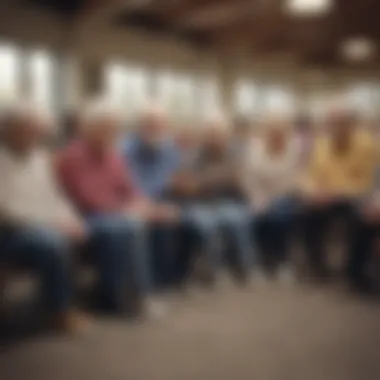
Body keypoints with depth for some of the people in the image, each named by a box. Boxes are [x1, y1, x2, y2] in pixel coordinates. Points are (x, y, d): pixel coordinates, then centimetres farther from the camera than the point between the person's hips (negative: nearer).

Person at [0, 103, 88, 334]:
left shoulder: (41, 158, 13)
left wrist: (70, 220, -5)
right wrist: (54, 223, -21)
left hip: (49, 227, 7)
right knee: (53, 244, -33)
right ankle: (61, 312, -15)